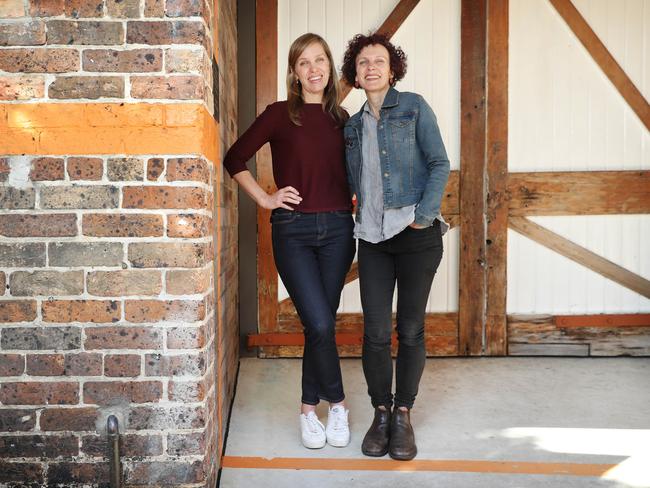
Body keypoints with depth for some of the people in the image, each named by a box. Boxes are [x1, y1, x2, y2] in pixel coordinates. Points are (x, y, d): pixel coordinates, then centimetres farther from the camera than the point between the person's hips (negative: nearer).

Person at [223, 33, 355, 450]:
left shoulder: (341, 117, 11)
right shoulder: (280, 114, -1)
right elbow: (235, 159, 2)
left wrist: (351, 201, 9)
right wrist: (264, 198, -2)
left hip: (337, 228, 4)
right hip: (293, 230, -3)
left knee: (321, 324, 7)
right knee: (320, 324, -11)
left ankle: (310, 408, 23)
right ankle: (337, 405, 12)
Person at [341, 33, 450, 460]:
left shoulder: (413, 107, 3)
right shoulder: (353, 126, 14)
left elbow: (440, 164, -3)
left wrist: (424, 215, -12)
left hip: (416, 234, -3)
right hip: (373, 237, 3)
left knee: (411, 329, 4)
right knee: (376, 333, 0)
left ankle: (404, 416, 19)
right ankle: (381, 414, 18)